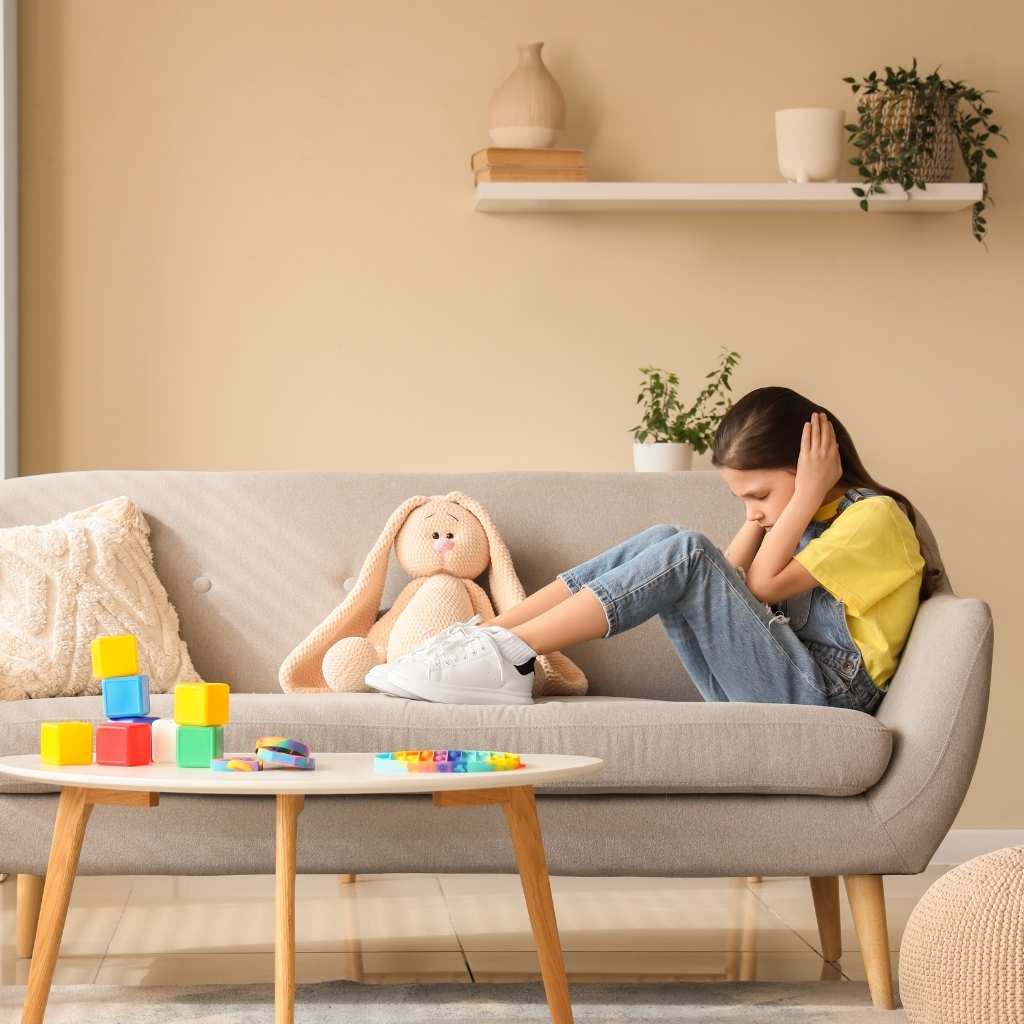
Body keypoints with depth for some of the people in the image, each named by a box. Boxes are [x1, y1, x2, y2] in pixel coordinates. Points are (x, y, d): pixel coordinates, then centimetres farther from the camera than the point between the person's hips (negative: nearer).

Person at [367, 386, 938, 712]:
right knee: (662, 541, -4)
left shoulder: (875, 516, -4)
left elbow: (763, 585, -11)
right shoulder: (814, 514, 23)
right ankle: (481, 634, -14)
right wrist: (762, 518, 11)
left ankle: (507, 655, -27)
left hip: (819, 696, -8)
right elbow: (728, 588, 16)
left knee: (685, 554, -22)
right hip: (759, 692, 8)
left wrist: (806, 495, -6)